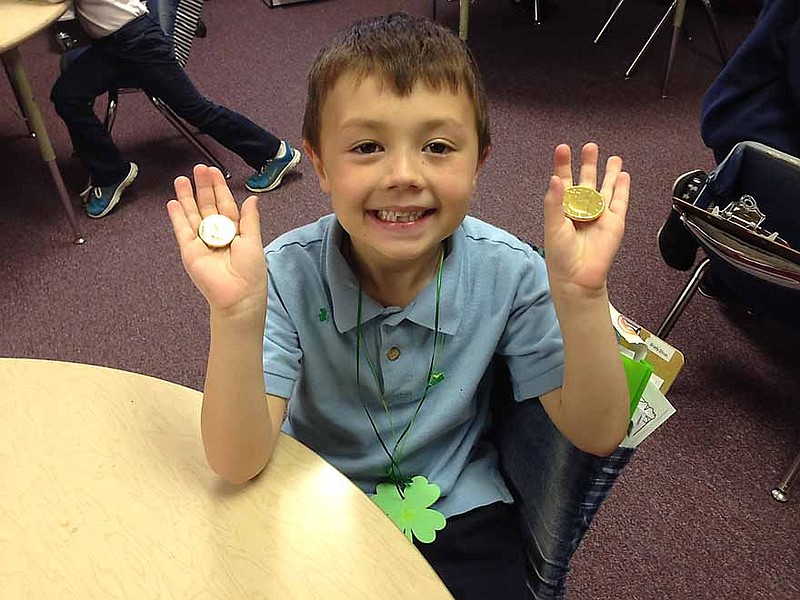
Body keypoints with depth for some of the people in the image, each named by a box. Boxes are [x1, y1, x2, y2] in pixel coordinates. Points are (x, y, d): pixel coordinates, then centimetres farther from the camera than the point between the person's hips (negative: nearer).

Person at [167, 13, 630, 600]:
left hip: (458, 513, 1)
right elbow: (238, 463, -27)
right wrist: (237, 314, -43)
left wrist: (580, 294, -33)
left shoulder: (508, 272, -20)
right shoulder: (287, 276, -23)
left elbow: (597, 434, -17)